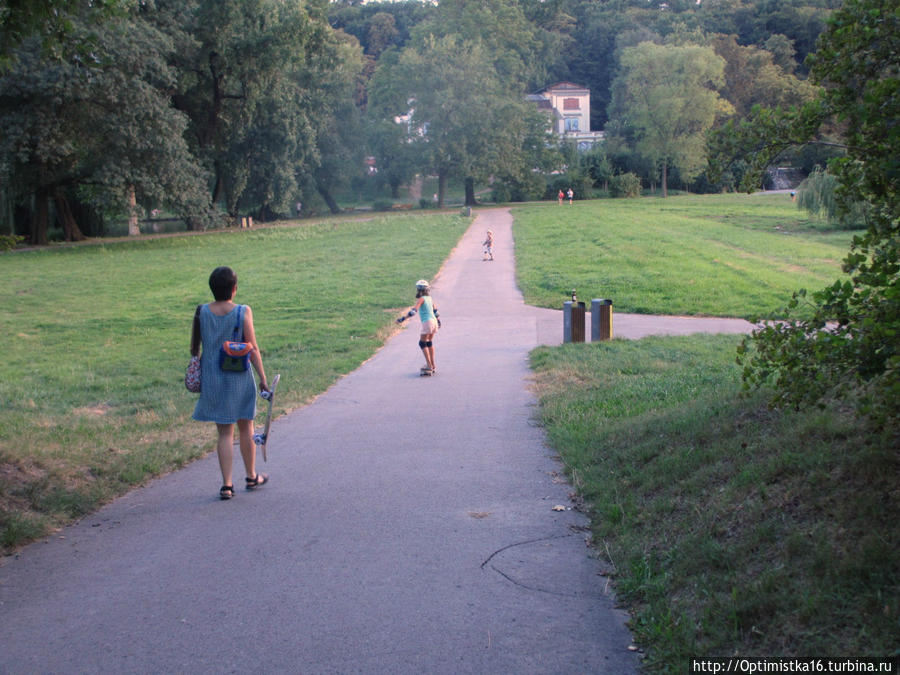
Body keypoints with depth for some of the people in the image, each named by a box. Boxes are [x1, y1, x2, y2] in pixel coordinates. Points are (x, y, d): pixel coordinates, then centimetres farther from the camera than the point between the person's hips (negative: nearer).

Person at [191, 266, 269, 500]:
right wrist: (263, 379, -4)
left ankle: (227, 485, 5)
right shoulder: (243, 312, -12)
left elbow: (194, 348, 4)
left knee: (225, 432, 8)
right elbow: (253, 349, -11)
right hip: (239, 378, -2)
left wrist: (195, 374, 19)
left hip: (212, 379, 2)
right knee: (246, 428, 15)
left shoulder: (202, 312, -4)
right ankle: (251, 477, 30)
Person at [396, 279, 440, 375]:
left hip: (427, 322, -8)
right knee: (429, 343, 17)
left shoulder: (421, 299, -11)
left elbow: (413, 311, -23)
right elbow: (435, 311, 21)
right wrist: (438, 321, 35)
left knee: (422, 343, -1)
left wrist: (403, 318, -26)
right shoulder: (430, 299, 11)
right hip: (434, 321, 8)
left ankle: (429, 365, -5)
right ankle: (432, 366, 20)